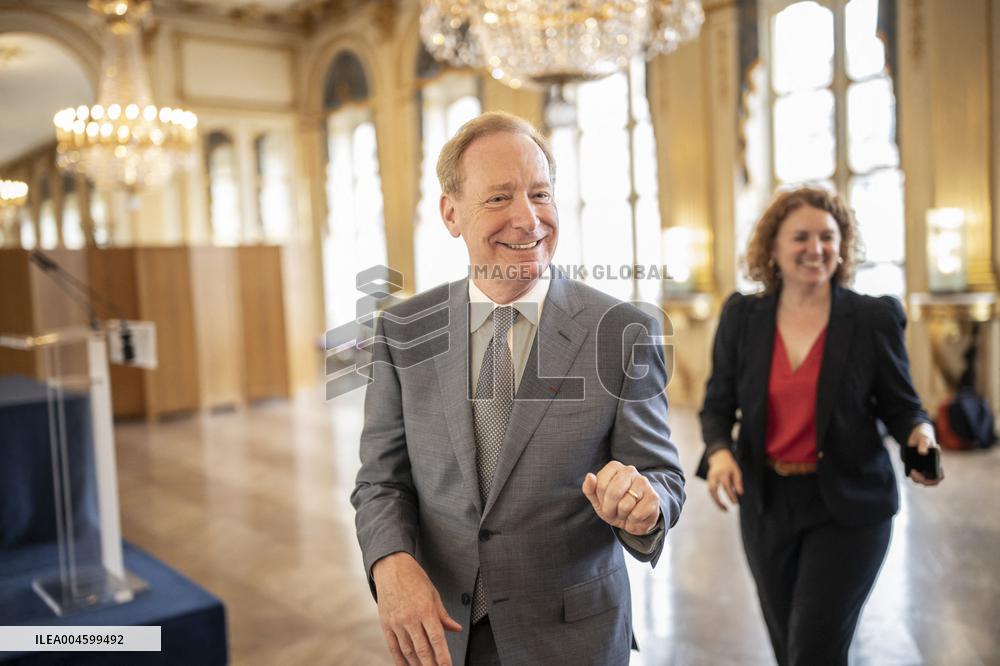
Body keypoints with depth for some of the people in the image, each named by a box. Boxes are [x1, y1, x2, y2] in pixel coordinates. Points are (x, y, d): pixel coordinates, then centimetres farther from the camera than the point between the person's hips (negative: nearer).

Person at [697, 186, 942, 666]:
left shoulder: (874, 318, -7)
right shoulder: (741, 316, -2)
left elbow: (900, 405, 1)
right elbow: (718, 404, 3)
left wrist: (920, 434, -21)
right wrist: (719, 451, -16)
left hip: (848, 506, -3)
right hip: (766, 503, 3)